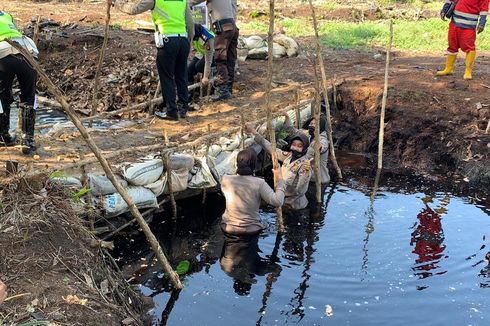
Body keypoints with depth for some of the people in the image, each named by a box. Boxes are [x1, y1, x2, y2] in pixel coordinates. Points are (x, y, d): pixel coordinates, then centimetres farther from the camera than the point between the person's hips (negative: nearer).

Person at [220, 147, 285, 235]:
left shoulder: (226, 180, -11)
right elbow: (277, 202, -19)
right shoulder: (259, 183, -17)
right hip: (251, 231, -2)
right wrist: (280, 179, -8)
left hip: (228, 229, 2)